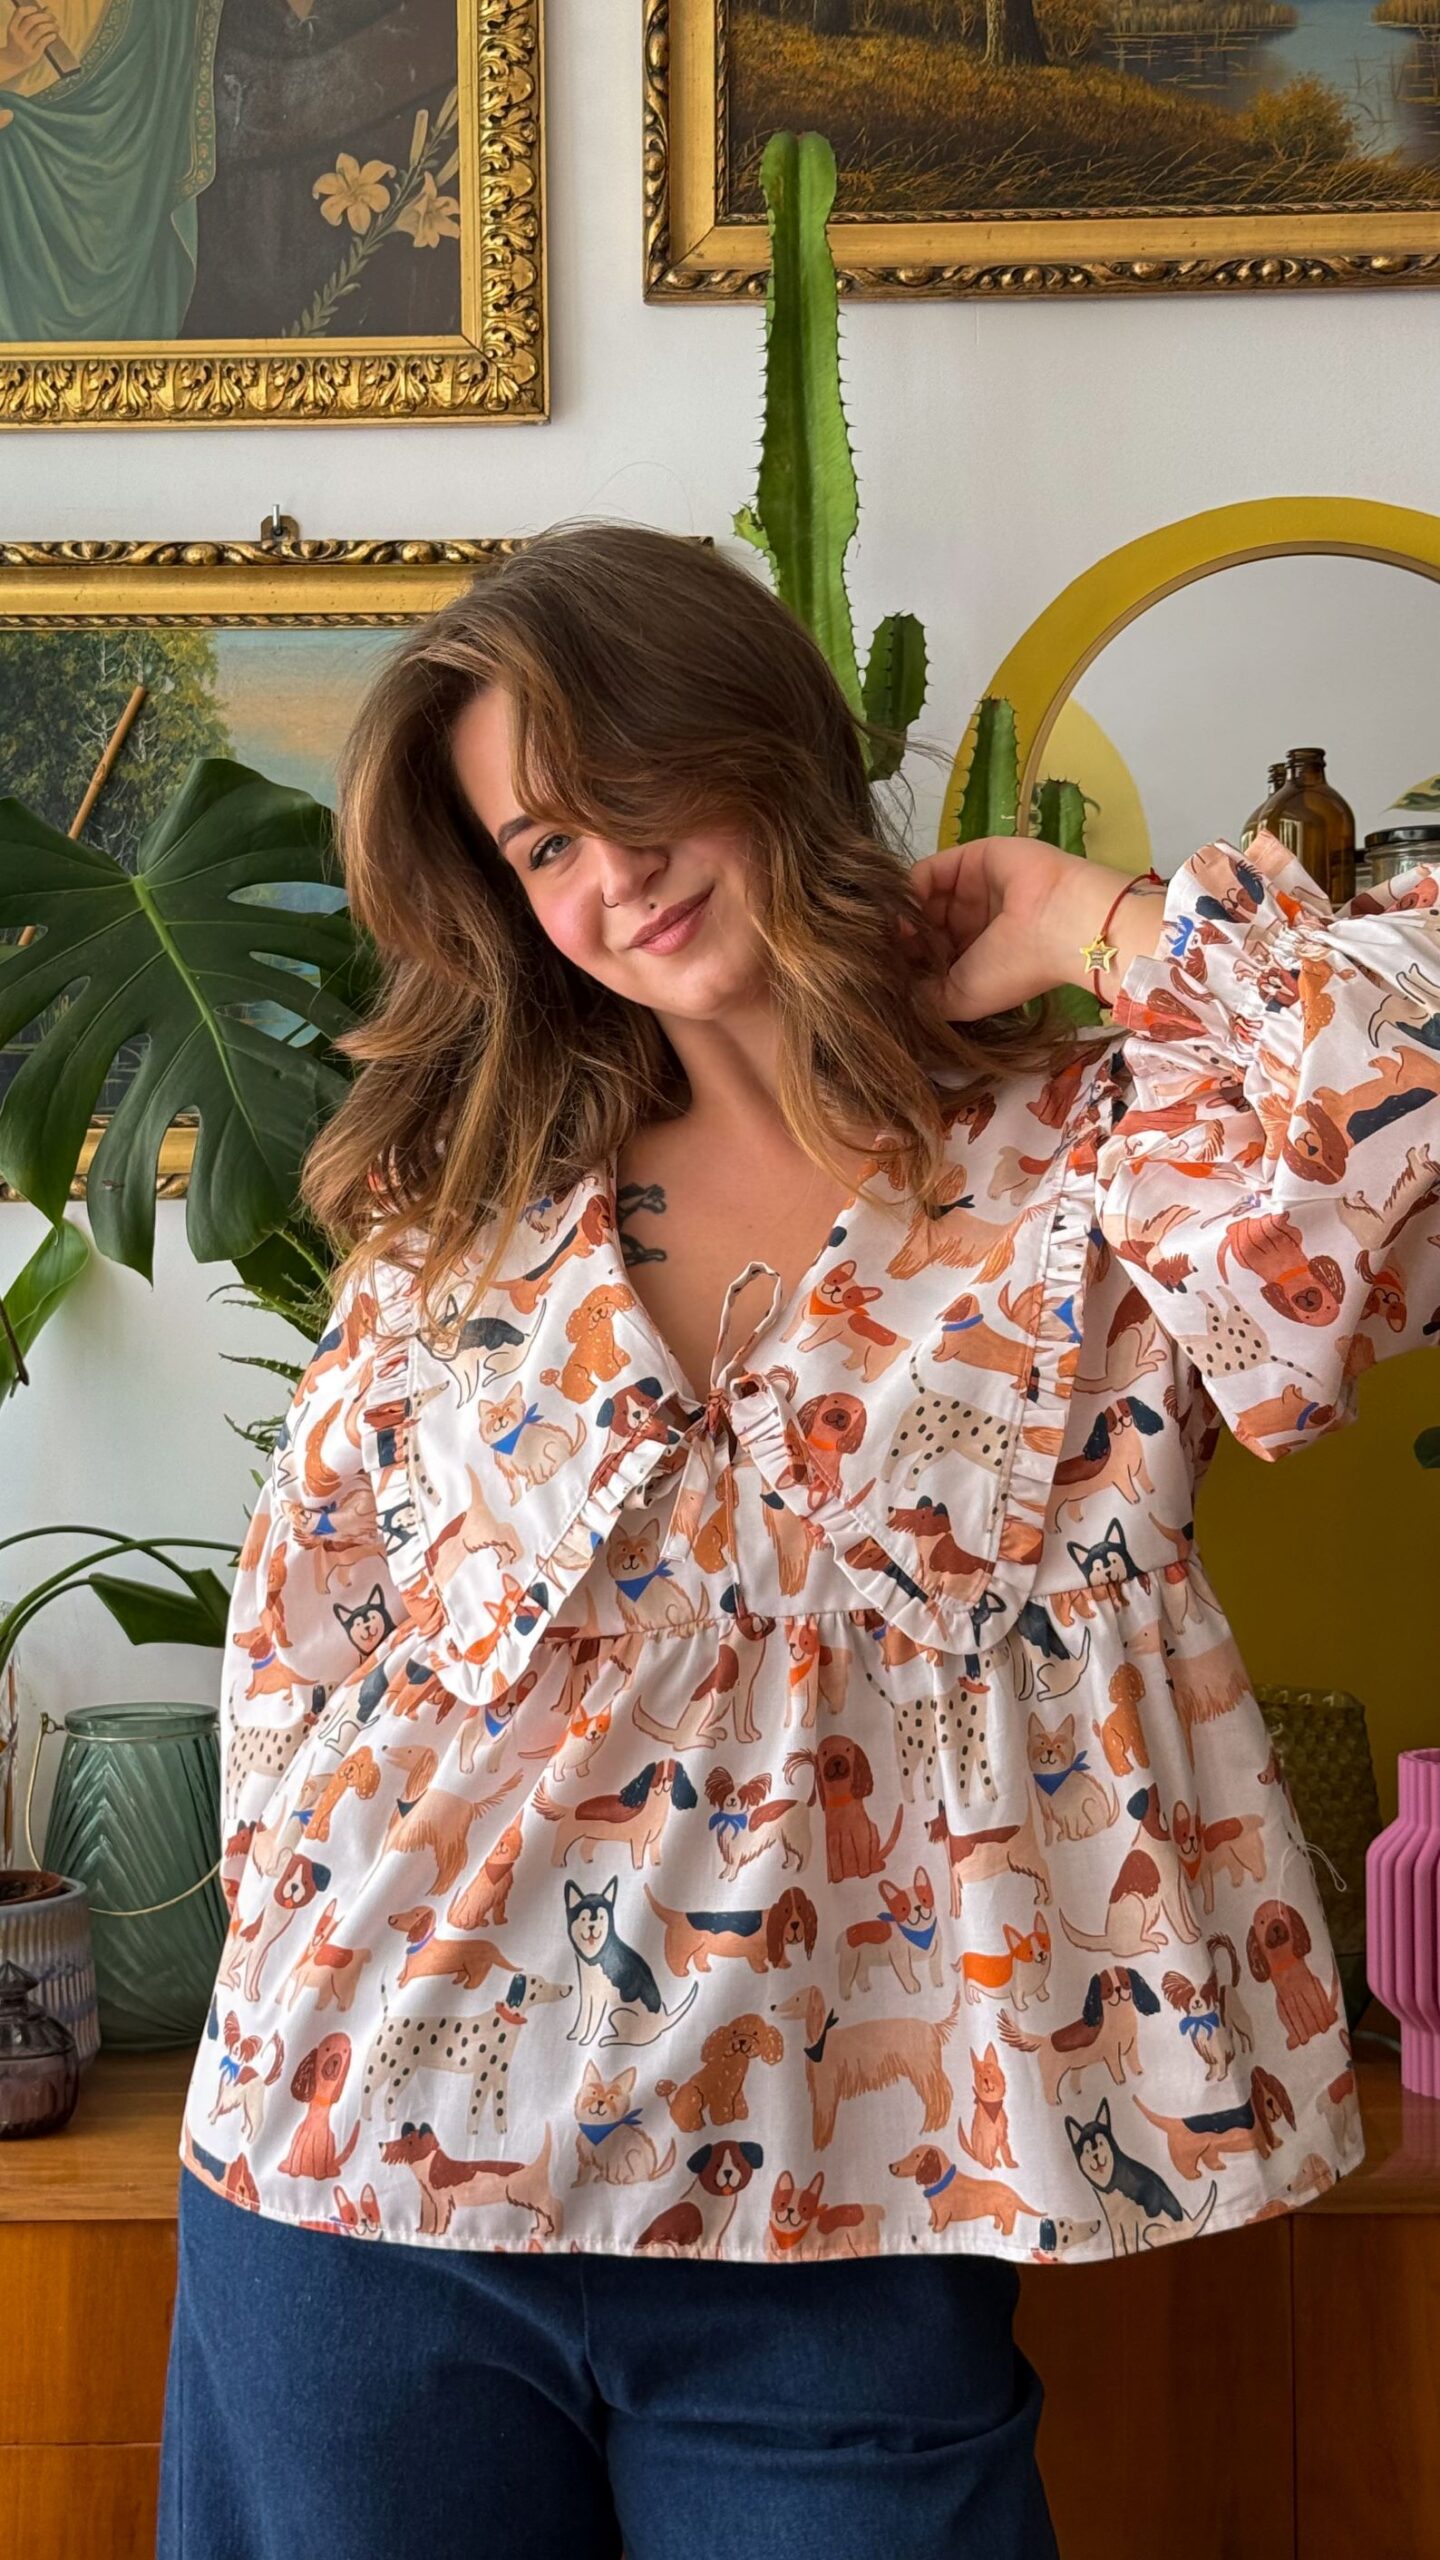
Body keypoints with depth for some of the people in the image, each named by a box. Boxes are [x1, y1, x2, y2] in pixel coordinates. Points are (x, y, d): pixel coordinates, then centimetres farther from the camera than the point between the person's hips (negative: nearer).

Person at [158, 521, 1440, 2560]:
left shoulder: (1090, 1164, -3)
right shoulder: (466, 1205, 5)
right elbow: (305, 1630, 10)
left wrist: (1089, 925, -9)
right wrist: (320, 2009, 5)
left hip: (840, 2231, -2)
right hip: (366, 2178, 3)